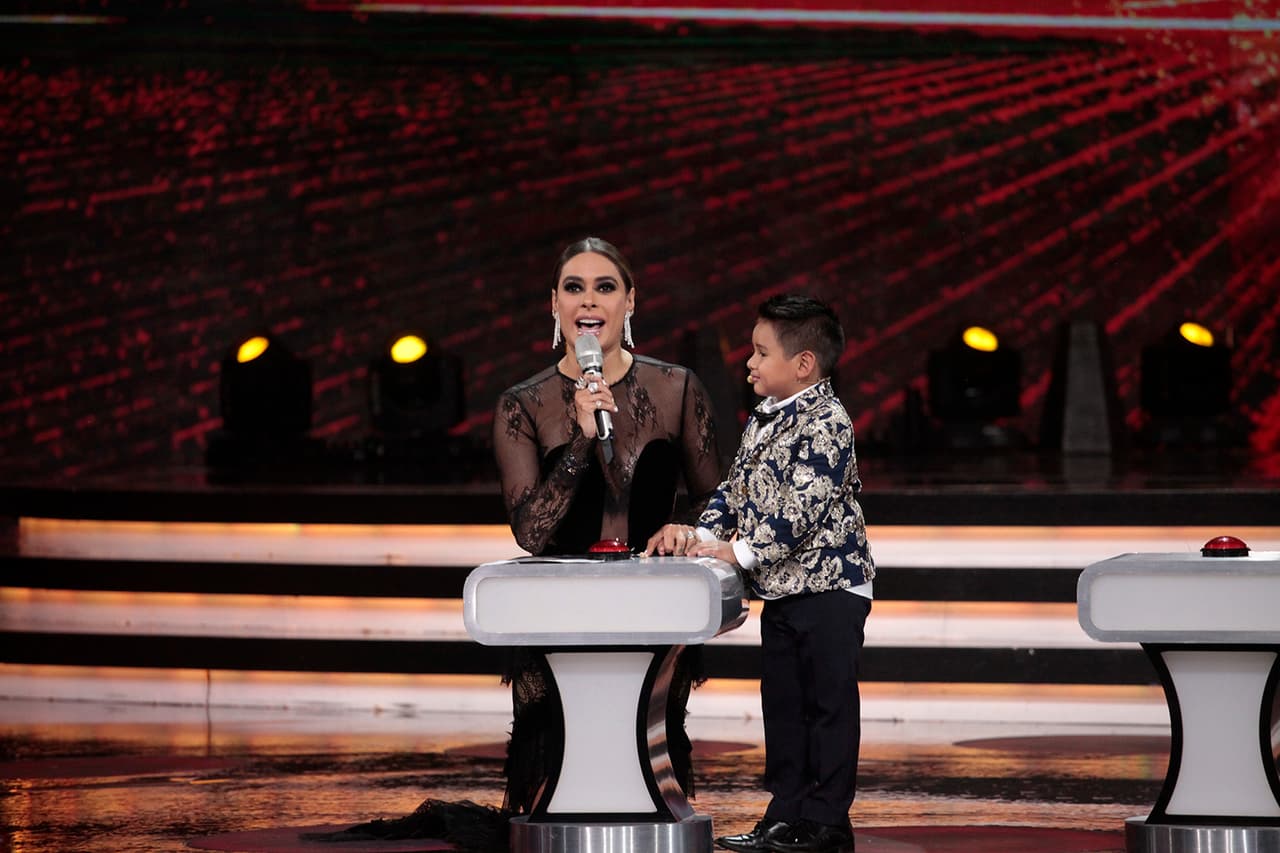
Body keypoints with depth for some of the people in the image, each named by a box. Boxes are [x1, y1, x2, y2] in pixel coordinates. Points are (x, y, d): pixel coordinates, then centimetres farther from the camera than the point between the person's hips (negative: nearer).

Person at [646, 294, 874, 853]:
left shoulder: (826, 424, -17)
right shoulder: (762, 421, 11)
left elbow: (802, 505, -24)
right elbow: (737, 488, 17)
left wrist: (741, 551, -23)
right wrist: (699, 533, 2)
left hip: (829, 588, -9)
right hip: (780, 592, 9)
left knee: (828, 703, -2)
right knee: (782, 704, 12)